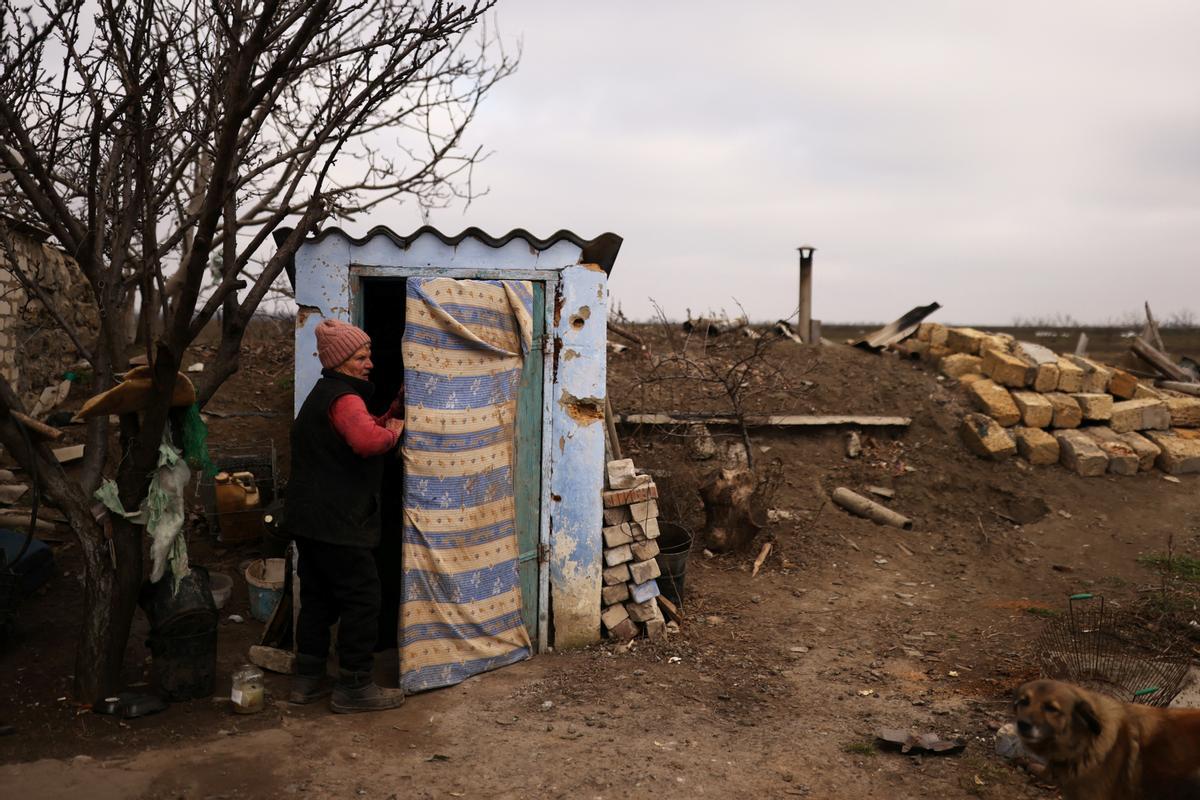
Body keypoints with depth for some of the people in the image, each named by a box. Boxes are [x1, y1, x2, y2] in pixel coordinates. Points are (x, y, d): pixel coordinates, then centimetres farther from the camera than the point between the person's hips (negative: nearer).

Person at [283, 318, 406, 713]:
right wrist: (394, 431, -15)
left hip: (308, 517, 11)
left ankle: (308, 678, 25)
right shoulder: (344, 398, -16)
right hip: (337, 521, -10)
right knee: (362, 598, -3)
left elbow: (361, 432, 22)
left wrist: (391, 413, 8)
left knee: (318, 597, 17)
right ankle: (353, 687, 3)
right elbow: (368, 441, -34)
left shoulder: (323, 395, 19)